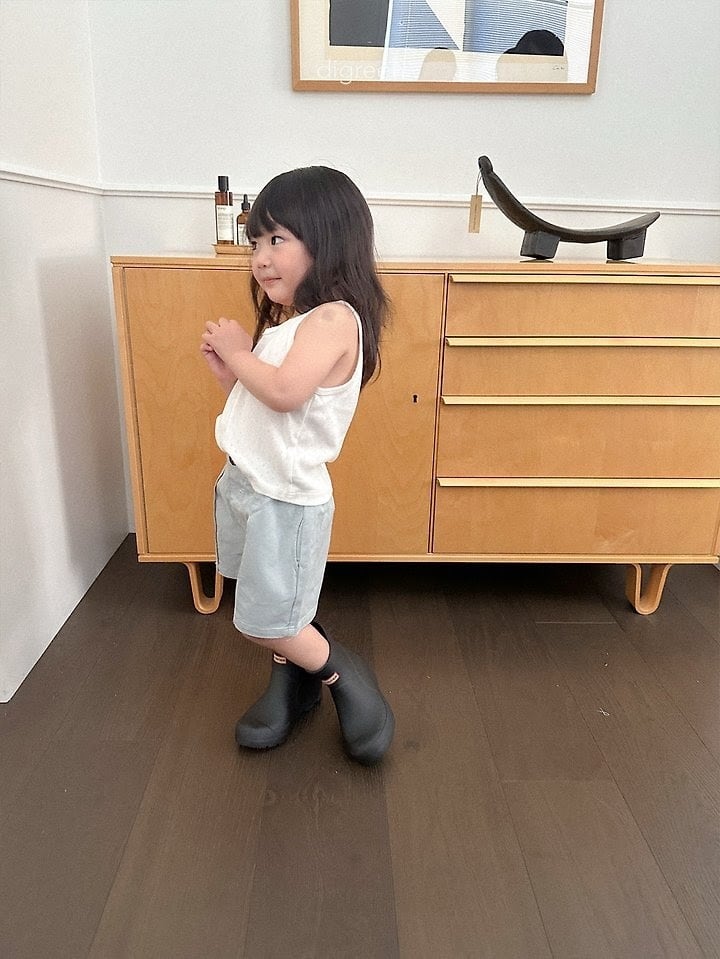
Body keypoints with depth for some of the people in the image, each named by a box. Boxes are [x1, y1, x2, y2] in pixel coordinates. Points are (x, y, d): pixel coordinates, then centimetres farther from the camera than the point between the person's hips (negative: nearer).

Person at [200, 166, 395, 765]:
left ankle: (347, 679, 25)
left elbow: (285, 392, -34)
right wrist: (226, 366, -1)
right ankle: (291, 683, 42)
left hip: (286, 498, -9)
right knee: (270, 617, 21)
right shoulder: (284, 321, 9)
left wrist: (238, 350, -17)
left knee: (267, 623, 3)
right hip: (245, 483, 9)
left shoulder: (334, 317, -19)